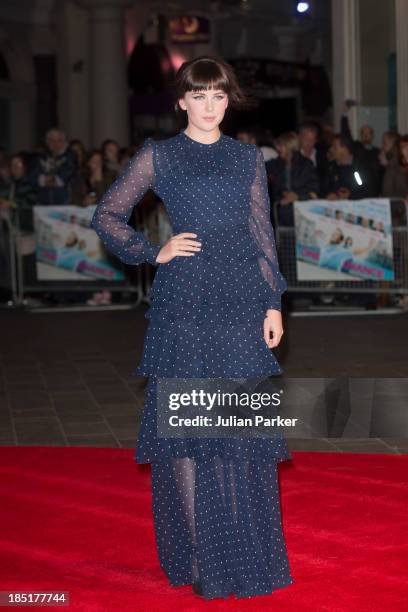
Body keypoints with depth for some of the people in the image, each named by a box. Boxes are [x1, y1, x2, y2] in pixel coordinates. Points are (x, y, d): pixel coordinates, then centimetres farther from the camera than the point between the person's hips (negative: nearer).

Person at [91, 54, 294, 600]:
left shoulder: (248, 158, 12)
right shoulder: (158, 156, 5)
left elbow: (263, 234, 11)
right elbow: (106, 216, 7)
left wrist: (273, 303, 4)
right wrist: (154, 253, -5)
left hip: (241, 302, 2)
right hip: (184, 303, -2)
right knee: (186, 425, -2)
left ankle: (248, 554, 10)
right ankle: (198, 559, 5)